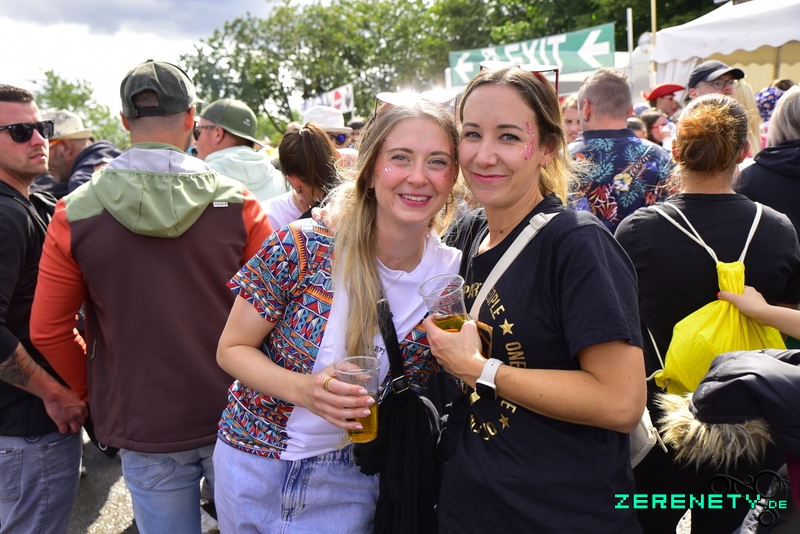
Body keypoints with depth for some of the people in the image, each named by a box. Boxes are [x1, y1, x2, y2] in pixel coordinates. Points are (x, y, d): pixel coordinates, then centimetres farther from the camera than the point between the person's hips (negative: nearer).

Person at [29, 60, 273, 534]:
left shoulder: (75, 214, -9)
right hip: (233, 421, 0)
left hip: (143, 426, 1)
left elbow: (48, 329, -5)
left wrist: (94, 390, 10)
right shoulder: (237, 203, -12)